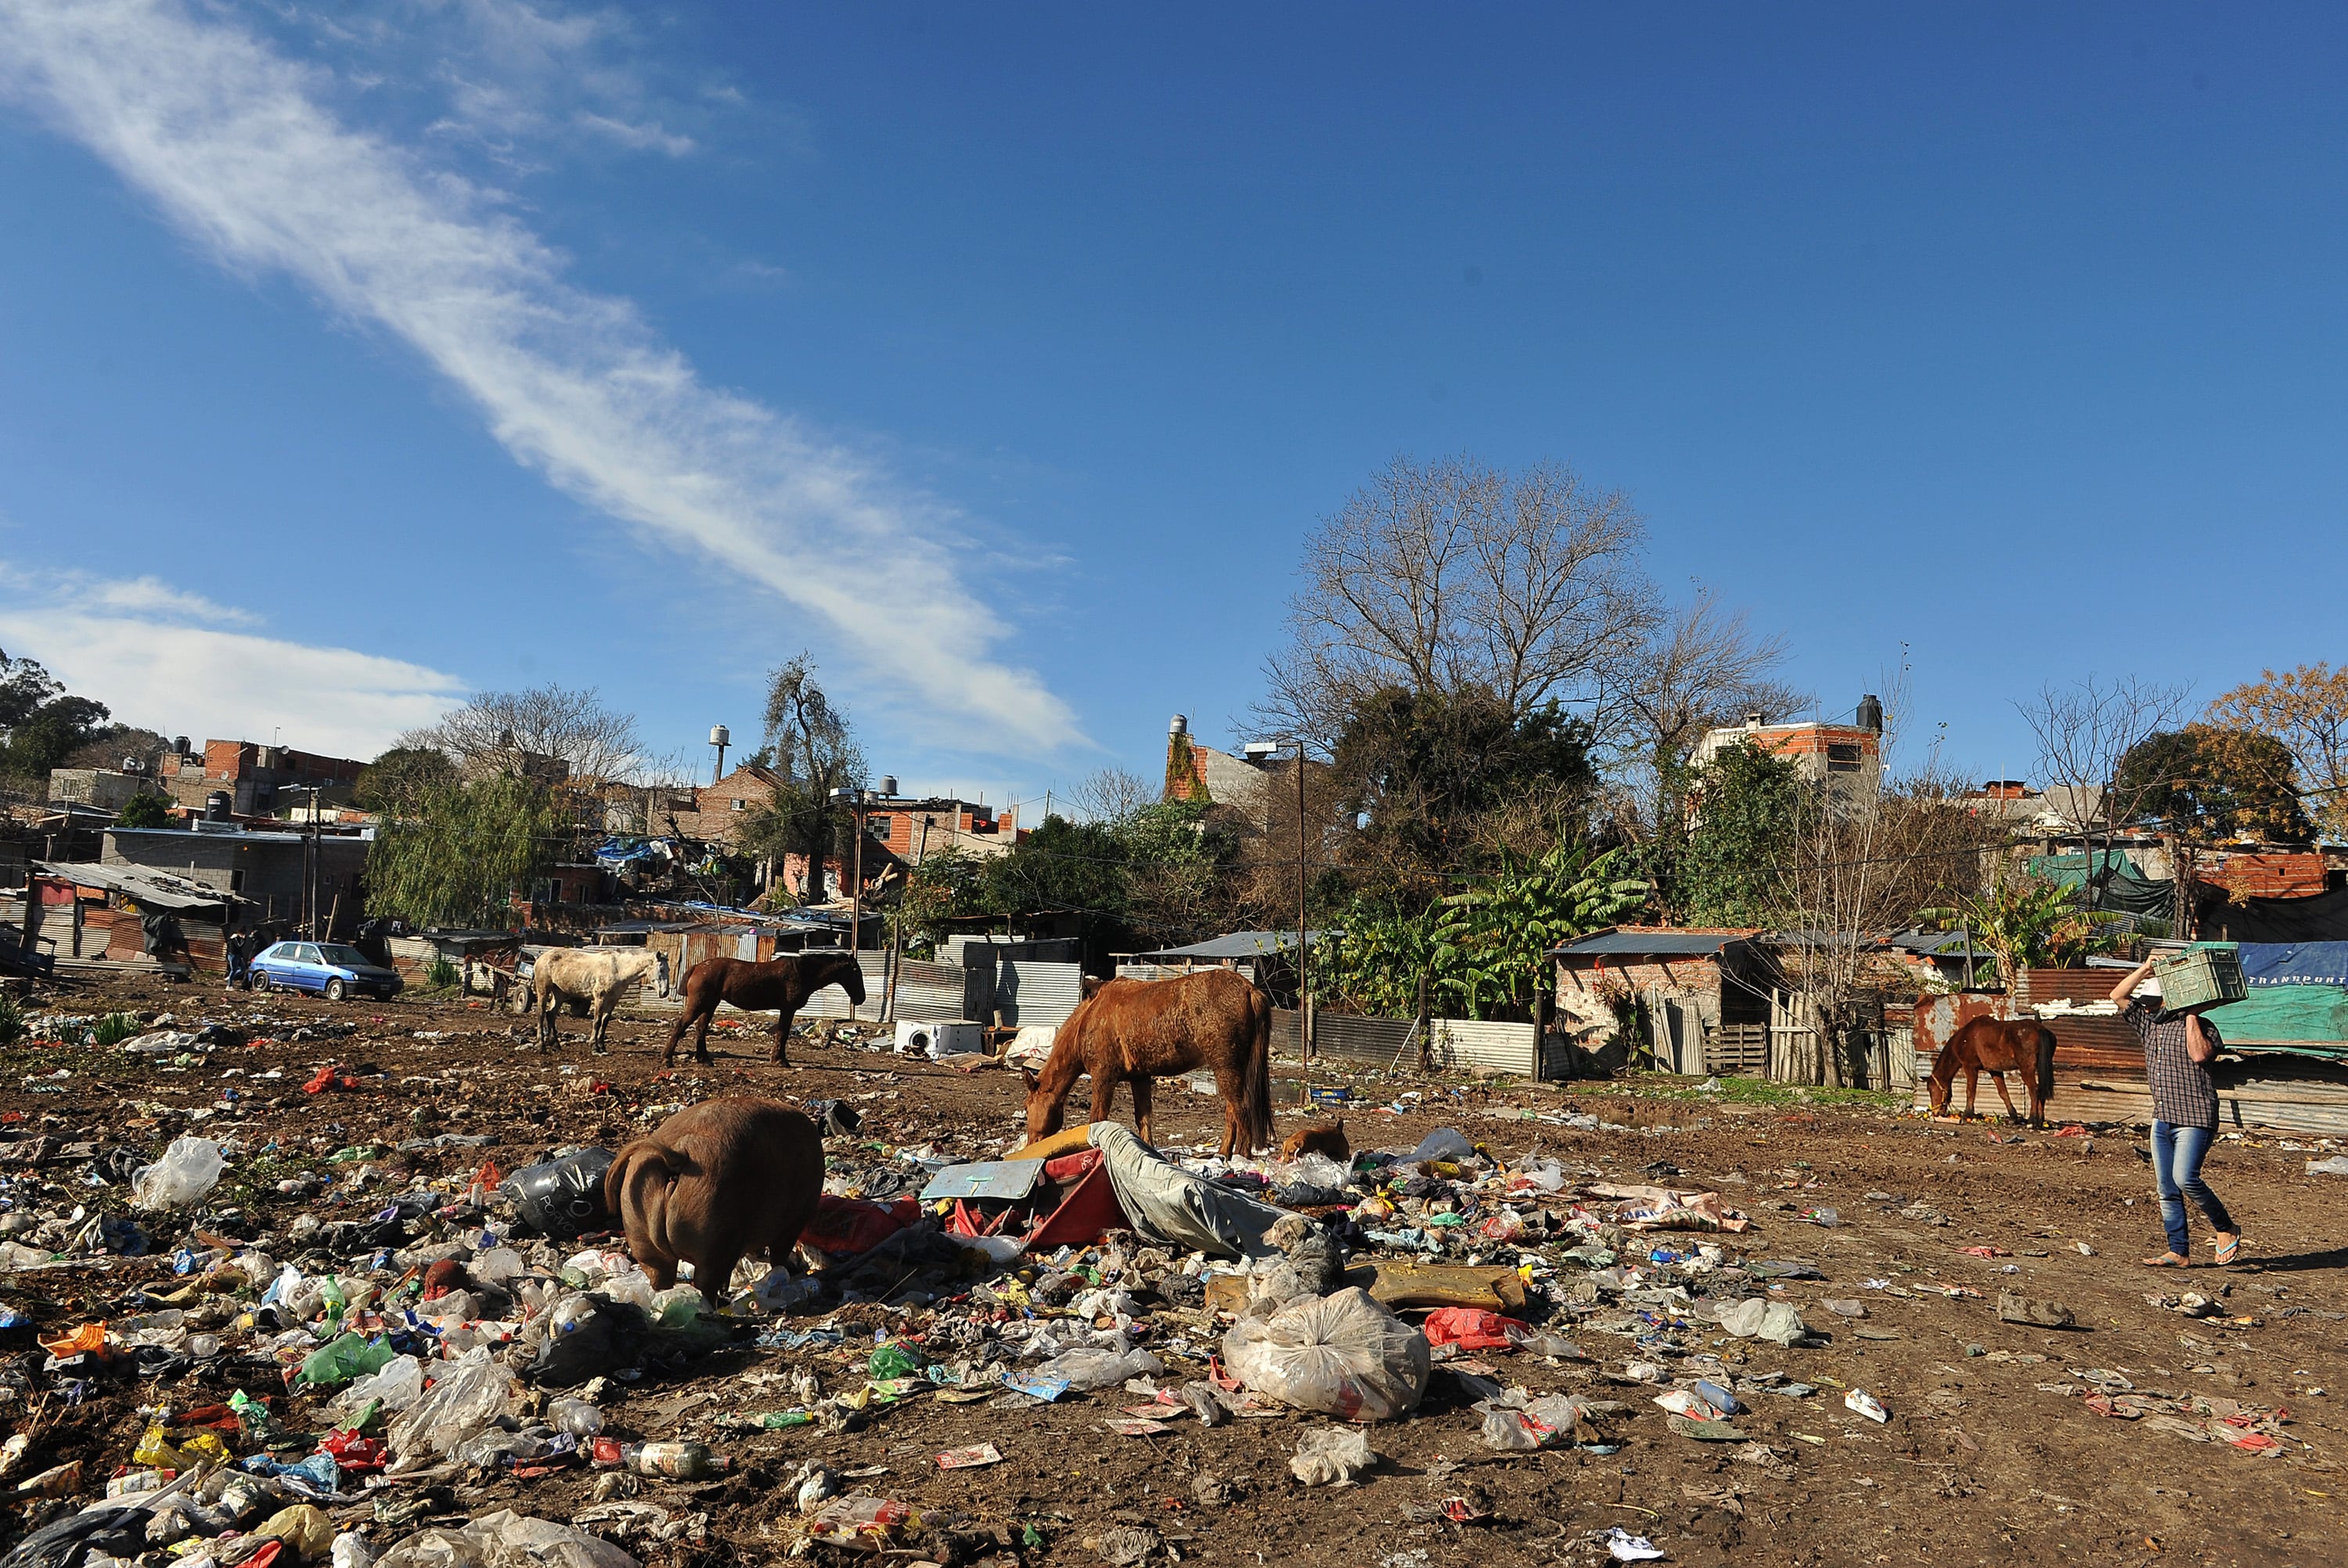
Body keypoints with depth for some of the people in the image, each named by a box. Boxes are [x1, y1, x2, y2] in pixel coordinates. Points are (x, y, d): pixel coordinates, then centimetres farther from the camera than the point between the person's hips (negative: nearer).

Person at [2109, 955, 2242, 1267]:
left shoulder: (2201, 1027, -4)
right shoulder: (2148, 1025, 15)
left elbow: (2199, 1055, -23)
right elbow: (2118, 995, 12)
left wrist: (2191, 1016, -15)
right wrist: (2144, 969, 5)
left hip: (2195, 1118, -7)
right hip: (2162, 1121, 7)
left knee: (2185, 1179, -19)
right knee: (2167, 1190, 5)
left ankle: (2226, 1230, 3)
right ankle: (2179, 1252, 10)